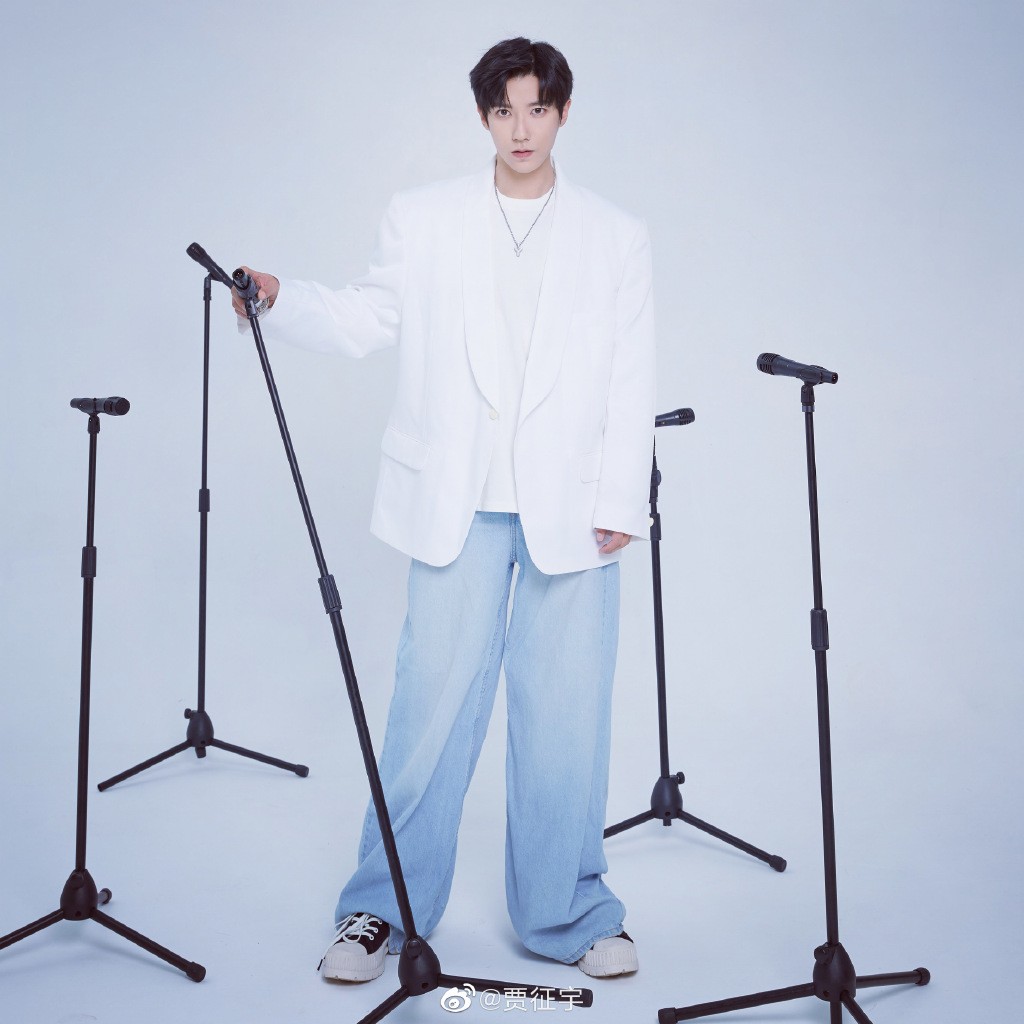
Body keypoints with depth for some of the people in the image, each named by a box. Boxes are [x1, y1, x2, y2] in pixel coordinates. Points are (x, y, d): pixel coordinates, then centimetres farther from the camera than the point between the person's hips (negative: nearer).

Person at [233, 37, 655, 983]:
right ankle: (384, 910, 17)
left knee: (566, 715, 5)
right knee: (431, 703, 0)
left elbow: (632, 383, 5)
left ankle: (569, 916, 22)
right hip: (456, 505, 0)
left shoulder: (616, 238, 10)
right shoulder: (421, 220, 11)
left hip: (571, 512, 1)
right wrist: (281, 299, -8)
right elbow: (369, 319, 9)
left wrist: (621, 504, -2)